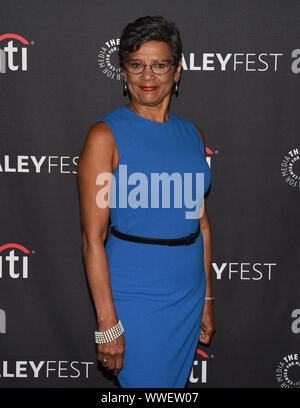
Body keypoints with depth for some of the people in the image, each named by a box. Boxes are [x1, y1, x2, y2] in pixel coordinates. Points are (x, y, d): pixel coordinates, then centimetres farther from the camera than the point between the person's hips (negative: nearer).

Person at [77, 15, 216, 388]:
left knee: (175, 386, 17)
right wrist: (107, 324, -16)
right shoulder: (105, 135, -10)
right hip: (136, 299, -6)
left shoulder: (192, 134, 7)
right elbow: (93, 239, -13)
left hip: (188, 297, 6)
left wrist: (207, 299, 14)